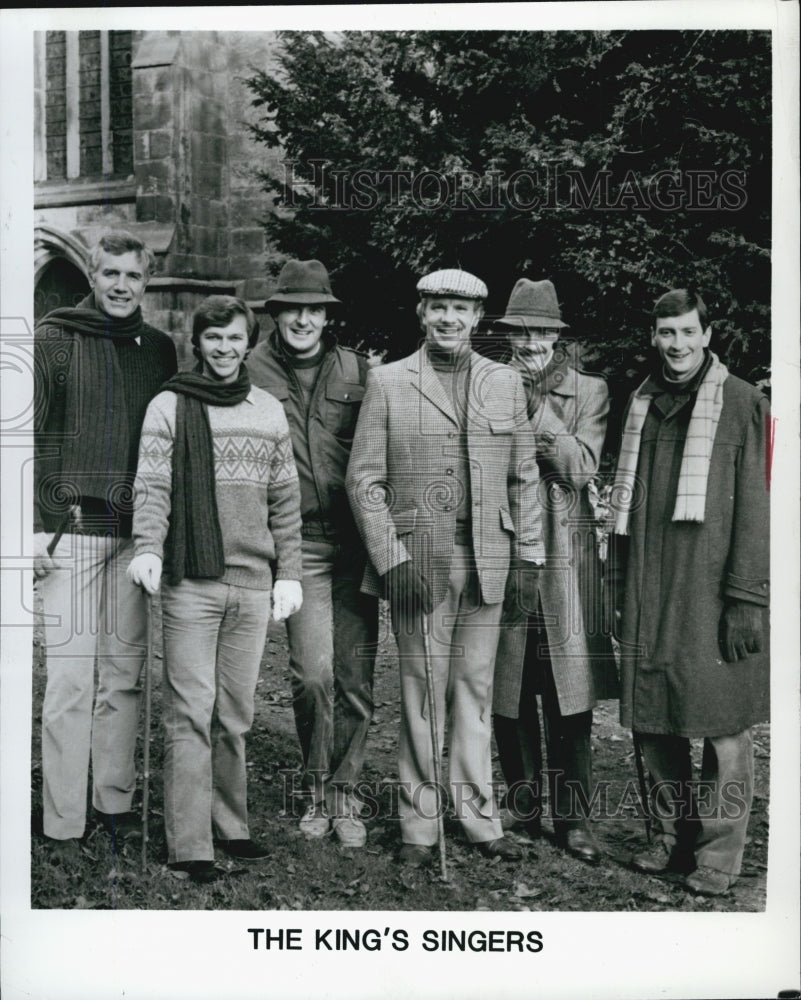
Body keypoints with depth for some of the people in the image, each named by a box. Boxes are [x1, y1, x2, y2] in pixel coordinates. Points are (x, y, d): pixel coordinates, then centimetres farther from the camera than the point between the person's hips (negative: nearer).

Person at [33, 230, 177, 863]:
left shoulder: (160, 350, 12)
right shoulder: (54, 340, 1)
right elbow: (30, 437, -2)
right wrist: (36, 527, -9)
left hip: (137, 534, 4)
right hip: (71, 532, -4)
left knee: (126, 674, 8)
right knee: (71, 679, -4)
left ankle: (115, 801, 20)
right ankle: (63, 824, 5)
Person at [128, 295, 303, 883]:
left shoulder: (269, 412, 13)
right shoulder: (170, 408, 4)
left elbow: (285, 501, 14)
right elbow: (153, 487, -5)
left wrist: (289, 573, 9)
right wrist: (148, 549, -22)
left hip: (254, 583, 3)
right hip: (191, 581, -3)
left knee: (237, 714, 10)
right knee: (190, 713, -3)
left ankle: (231, 827, 22)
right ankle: (189, 845, 3)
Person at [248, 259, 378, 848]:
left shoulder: (357, 370, 9)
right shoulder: (253, 371, 4)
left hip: (354, 540, 2)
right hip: (298, 541, -2)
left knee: (355, 677, 3)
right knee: (312, 672, -9)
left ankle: (344, 794, 19)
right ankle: (316, 789, 14)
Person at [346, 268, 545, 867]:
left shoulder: (506, 382, 12)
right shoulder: (388, 383, 3)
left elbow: (524, 476, 13)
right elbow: (364, 480, -1)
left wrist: (529, 557, 6)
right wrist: (391, 560, -9)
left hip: (487, 563, 3)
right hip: (417, 562, -2)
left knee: (475, 689, 9)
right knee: (422, 692, 3)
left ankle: (478, 818, 20)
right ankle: (420, 826, 14)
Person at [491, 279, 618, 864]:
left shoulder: (589, 392, 8)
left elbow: (581, 468, -7)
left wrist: (538, 407, -10)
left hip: (564, 557, -1)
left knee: (568, 696, 0)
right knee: (508, 695, 7)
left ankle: (573, 815, 12)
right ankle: (523, 809, 23)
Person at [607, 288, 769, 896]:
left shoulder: (743, 403, 0)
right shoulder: (641, 405, 15)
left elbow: (755, 506, -5)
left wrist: (746, 599, -11)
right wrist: (619, 587, 14)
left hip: (712, 591, -5)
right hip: (648, 596, 5)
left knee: (722, 726, -1)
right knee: (654, 721, 9)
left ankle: (718, 856, 11)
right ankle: (672, 839, 23)